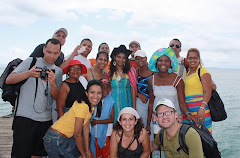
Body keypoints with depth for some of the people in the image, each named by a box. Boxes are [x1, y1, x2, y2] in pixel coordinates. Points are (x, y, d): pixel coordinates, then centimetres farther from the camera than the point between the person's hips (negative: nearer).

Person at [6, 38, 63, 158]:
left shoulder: (58, 71, 12)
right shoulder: (31, 61, 3)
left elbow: (56, 97, 4)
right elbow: (8, 80, -5)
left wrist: (53, 84, -17)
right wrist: (28, 74, -22)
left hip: (46, 120, 4)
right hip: (25, 117, -3)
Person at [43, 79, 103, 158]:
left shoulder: (90, 105, -1)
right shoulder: (82, 106, -26)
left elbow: (86, 127, 5)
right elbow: (77, 134, -20)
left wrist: (87, 150, 7)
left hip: (66, 137, 8)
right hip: (55, 139, -8)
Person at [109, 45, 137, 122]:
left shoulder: (130, 71, 4)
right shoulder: (110, 73, 6)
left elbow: (133, 90, 2)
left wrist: (134, 107, -3)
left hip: (127, 103, 0)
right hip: (114, 105, 0)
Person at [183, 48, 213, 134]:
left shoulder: (203, 71, -3)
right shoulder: (187, 73, 18)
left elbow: (208, 92, -12)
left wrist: (202, 108, -24)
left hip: (199, 109, -7)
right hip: (187, 110, 7)